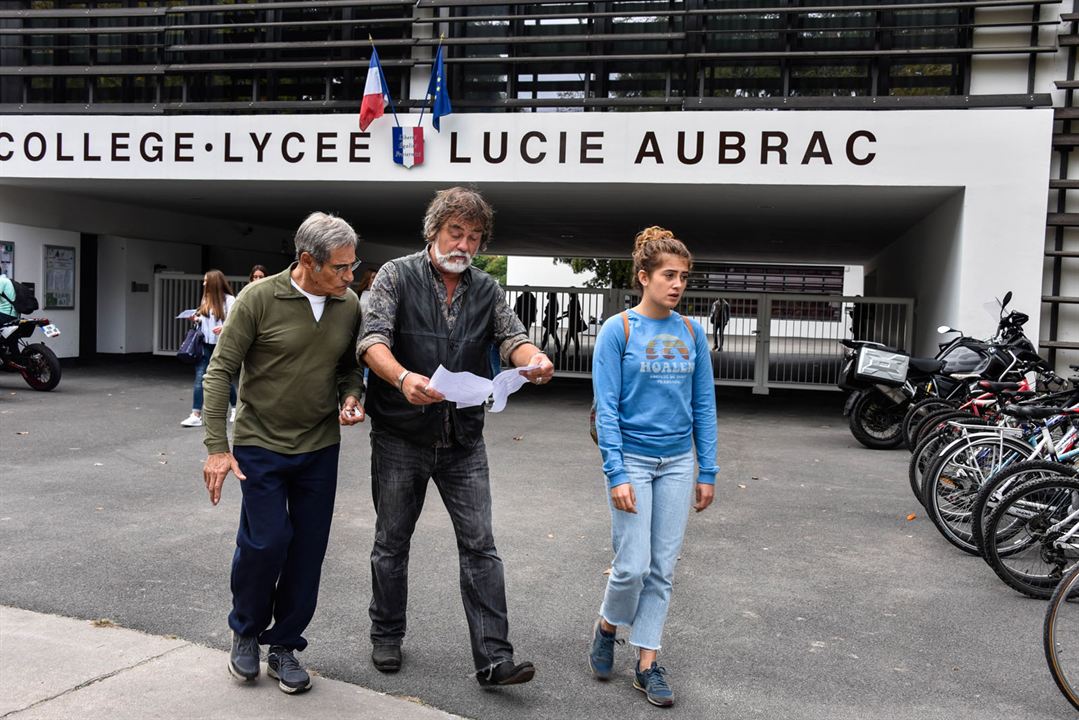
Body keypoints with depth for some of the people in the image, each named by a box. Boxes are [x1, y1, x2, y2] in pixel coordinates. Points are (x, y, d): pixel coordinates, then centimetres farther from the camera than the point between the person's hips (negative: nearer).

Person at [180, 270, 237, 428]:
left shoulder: (229, 300, -6)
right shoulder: (206, 299, 12)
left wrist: (225, 327, -30)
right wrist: (196, 319, 1)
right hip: (205, 344, 5)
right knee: (200, 377, -6)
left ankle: (235, 409, 32)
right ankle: (196, 415, -7)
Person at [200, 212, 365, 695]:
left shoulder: (349, 306, 0)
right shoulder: (259, 299, -13)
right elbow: (220, 370, -10)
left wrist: (351, 397, -8)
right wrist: (217, 447, -14)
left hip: (320, 449, 4)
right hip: (261, 445, -3)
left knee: (308, 551, 6)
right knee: (266, 542, -6)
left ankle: (284, 646, 24)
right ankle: (245, 632, 23)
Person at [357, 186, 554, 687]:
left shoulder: (487, 290, 7)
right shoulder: (397, 276, -4)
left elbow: (512, 338, -5)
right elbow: (373, 341, -16)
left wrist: (533, 360, -31)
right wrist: (402, 378, -38)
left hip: (463, 440, 2)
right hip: (400, 438, -2)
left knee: (480, 546, -1)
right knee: (392, 542, 13)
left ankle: (493, 659, 5)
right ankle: (386, 637, 33)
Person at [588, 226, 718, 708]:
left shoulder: (692, 333, 4)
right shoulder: (618, 330, -8)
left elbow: (704, 405, 7)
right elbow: (606, 408, -10)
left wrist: (707, 471, 4)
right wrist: (617, 474, -16)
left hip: (677, 464, 4)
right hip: (633, 459, -4)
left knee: (663, 569, 7)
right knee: (633, 566, -3)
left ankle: (647, 663, 19)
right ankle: (607, 626, 27)